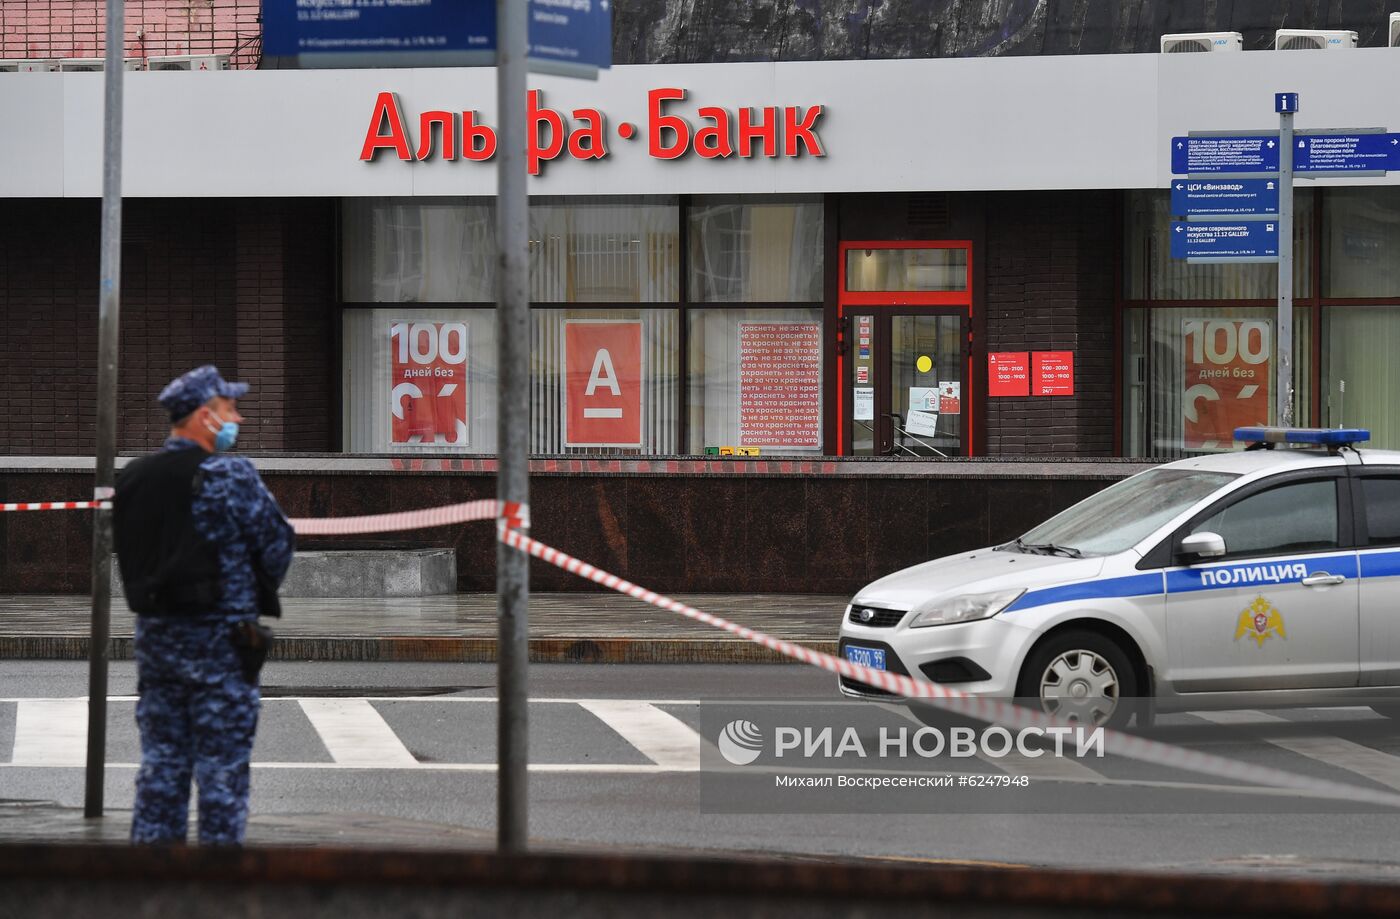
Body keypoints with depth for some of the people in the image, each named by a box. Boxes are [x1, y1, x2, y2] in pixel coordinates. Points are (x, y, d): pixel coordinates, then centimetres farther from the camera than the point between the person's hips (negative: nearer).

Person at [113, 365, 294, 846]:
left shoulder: (131, 479, 8)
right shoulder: (229, 474, -12)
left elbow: (129, 557, 11)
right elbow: (277, 545, -7)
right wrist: (257, 592, 11)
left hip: (154, 633, 6)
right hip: (220, 637, -6)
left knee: (161, 763, 11)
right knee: (222, 769, -1)